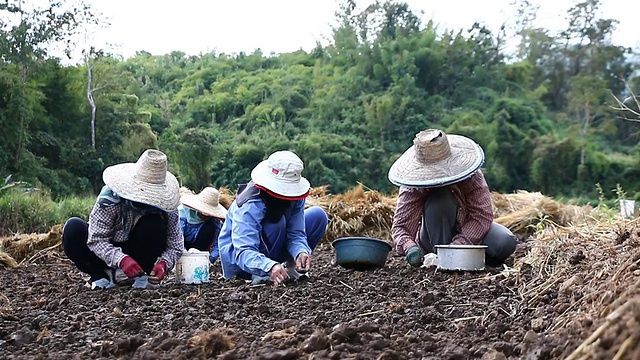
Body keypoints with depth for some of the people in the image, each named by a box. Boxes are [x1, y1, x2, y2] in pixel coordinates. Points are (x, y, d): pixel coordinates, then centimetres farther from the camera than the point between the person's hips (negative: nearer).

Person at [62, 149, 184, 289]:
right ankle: (102, 276, -15)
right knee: (73, 228, -25)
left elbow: (176, 245, -14)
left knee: (155, 224, -30)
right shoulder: (110, 197, -25)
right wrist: (122, 260, -45)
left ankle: (140, 276, -15)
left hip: (139, 255, 0)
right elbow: (96, 239, -29)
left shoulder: (165, 205, -19)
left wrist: (163, 263, -36)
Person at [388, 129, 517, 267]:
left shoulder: (472, 177, -23)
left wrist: (458, 244, -37)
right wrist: (409, 247, -49)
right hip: (436, 238, -1)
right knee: (438, 201, -34)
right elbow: (400, 225, -26)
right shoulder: (412, 188, -23)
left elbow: (483, 215, -25)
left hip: (469, 229, 1)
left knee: (505, 244, -28)